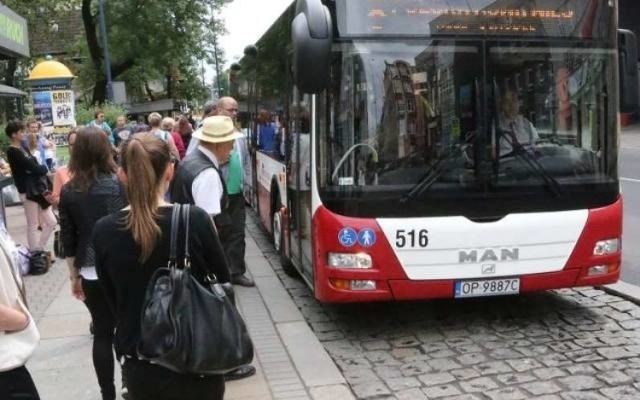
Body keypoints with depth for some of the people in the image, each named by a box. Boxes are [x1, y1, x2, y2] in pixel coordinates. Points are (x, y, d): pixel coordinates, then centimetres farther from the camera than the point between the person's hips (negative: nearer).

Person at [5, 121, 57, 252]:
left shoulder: (21, 148, 12)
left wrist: (40, 169, -10)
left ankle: (39, 250, 22)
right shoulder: (13, 152, -15)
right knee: (33, 226, 2)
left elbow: (33, 166, 10)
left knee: (51, 222, 10)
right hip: (28, 191, -8)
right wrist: (44, 168, -1)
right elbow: (33, 168, -20)